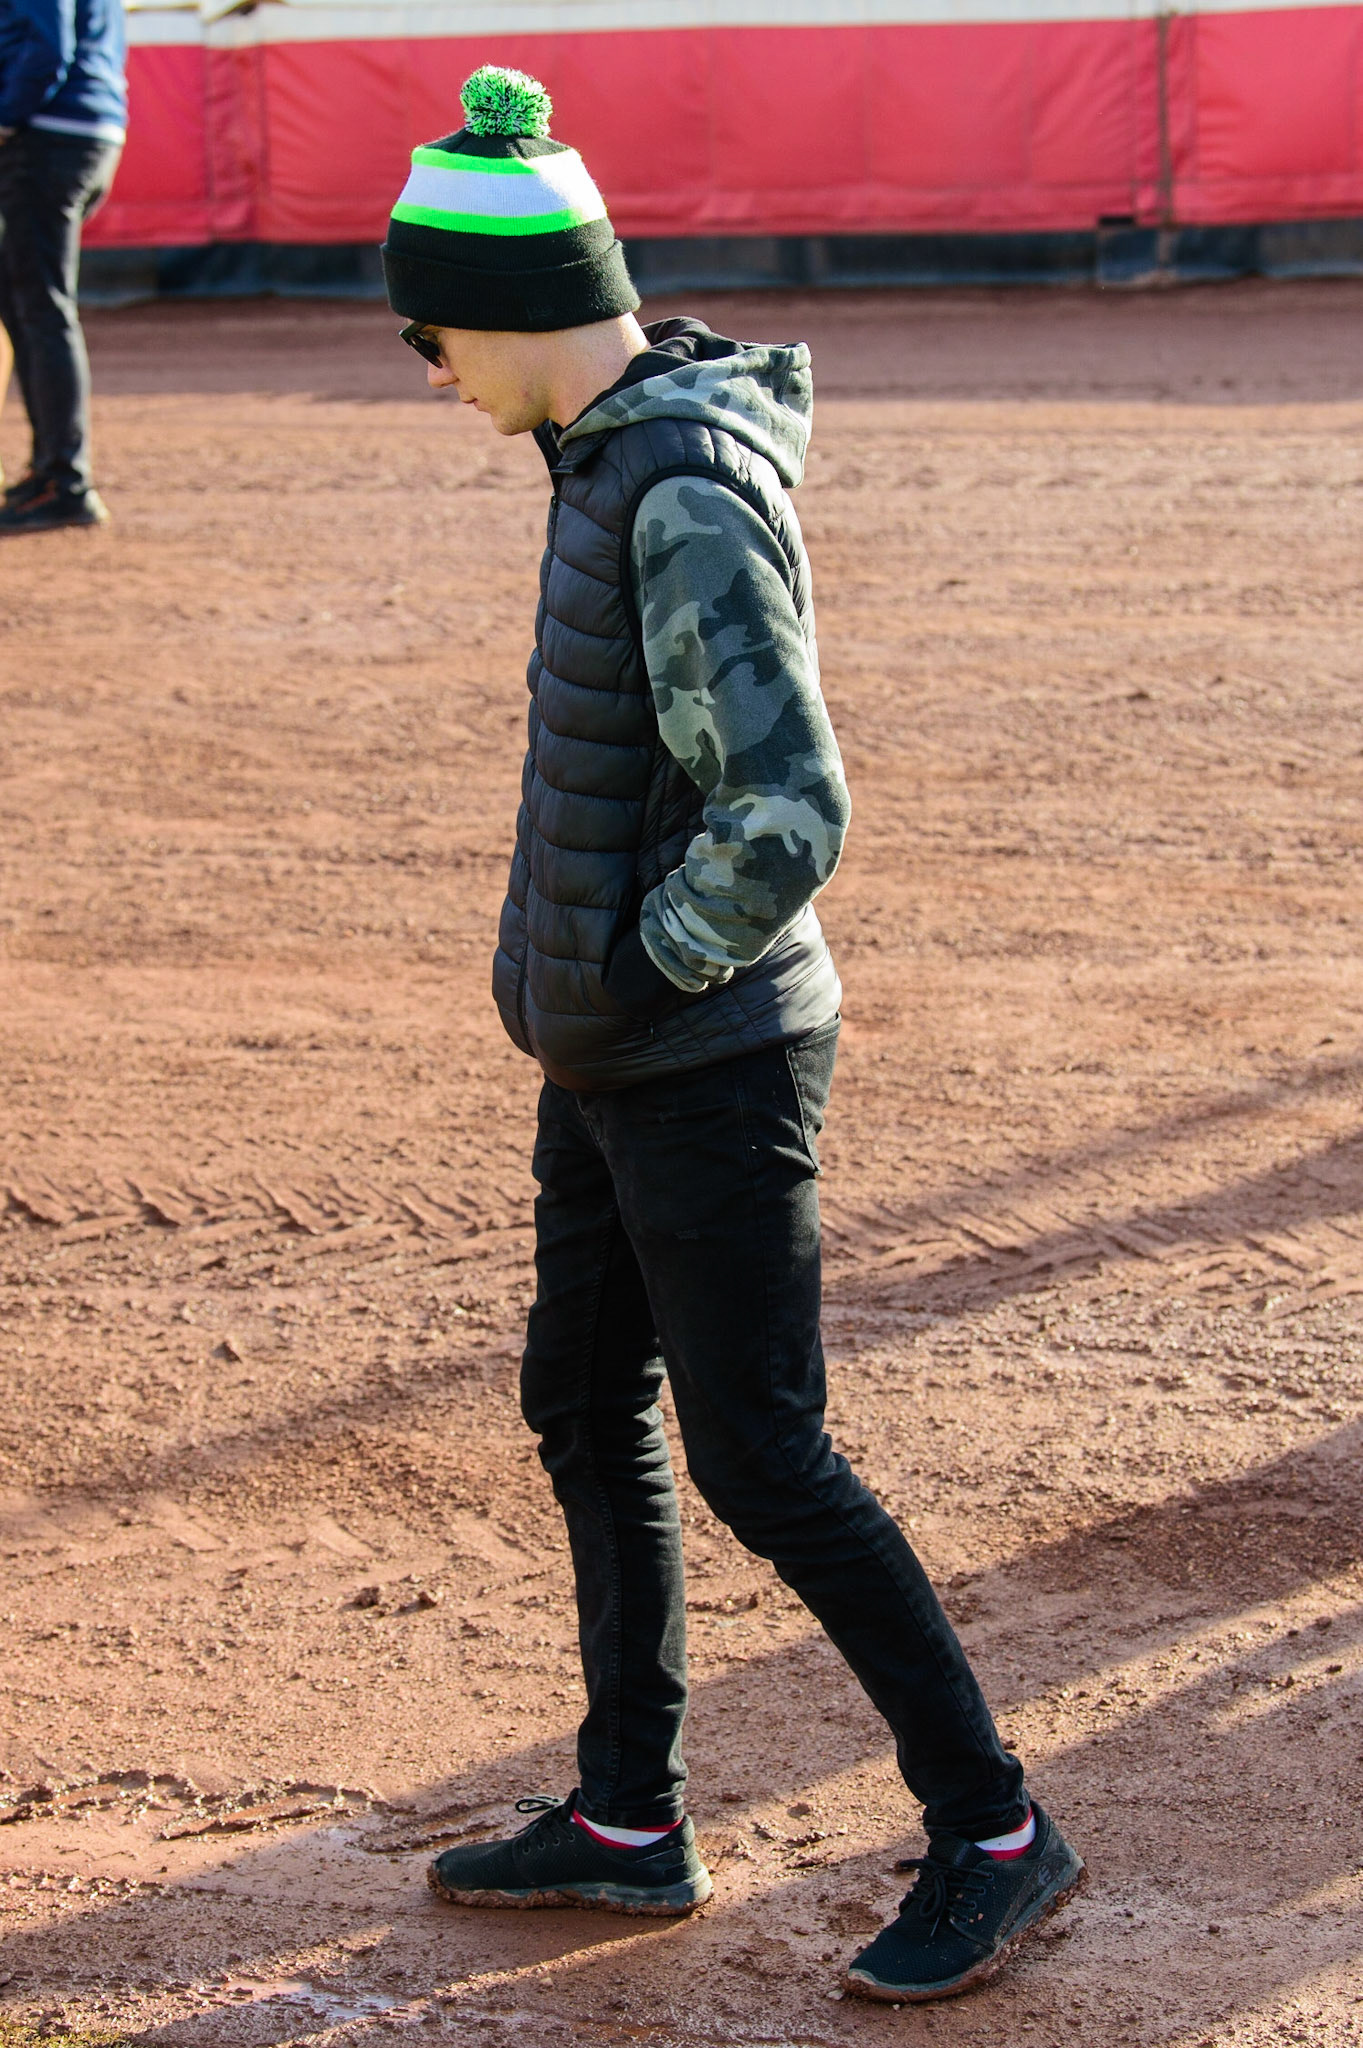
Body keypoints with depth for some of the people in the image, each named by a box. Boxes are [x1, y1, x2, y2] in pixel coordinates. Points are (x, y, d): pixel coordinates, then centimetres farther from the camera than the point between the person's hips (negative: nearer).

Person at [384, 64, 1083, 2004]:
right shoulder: (628, 447, 6)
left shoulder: (692, 502, -24)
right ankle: (630, 1821, 30)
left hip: (706, 1072, -10)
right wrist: (589, 969, 14)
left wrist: (640, 969, -16)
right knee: (585, 1408, 17)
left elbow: (789, 820, -30)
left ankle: (994, 1830, 11)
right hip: (615, 1057, 10)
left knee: (762, 1465, -2)